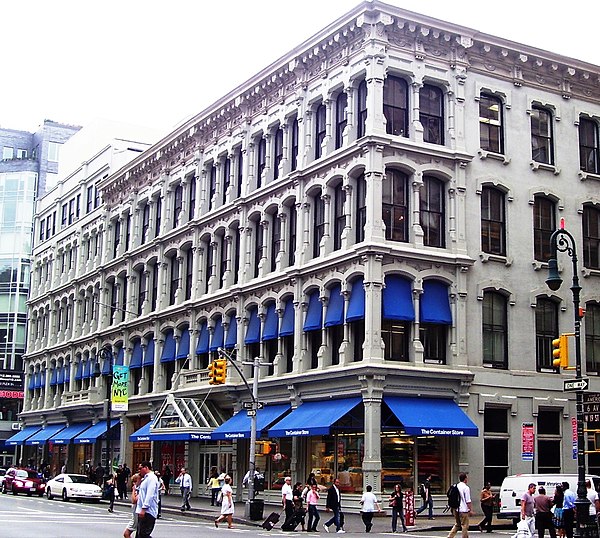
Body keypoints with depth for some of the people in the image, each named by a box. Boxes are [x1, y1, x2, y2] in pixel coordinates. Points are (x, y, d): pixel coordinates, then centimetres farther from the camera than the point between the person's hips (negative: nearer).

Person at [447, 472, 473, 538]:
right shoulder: (466, 488, -13)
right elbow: (468, 501, -15)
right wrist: (470, 510, -8)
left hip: (456, 510, 7)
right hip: (463, 510, -7)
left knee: (457, 525, 16)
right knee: (465, 526, 2)